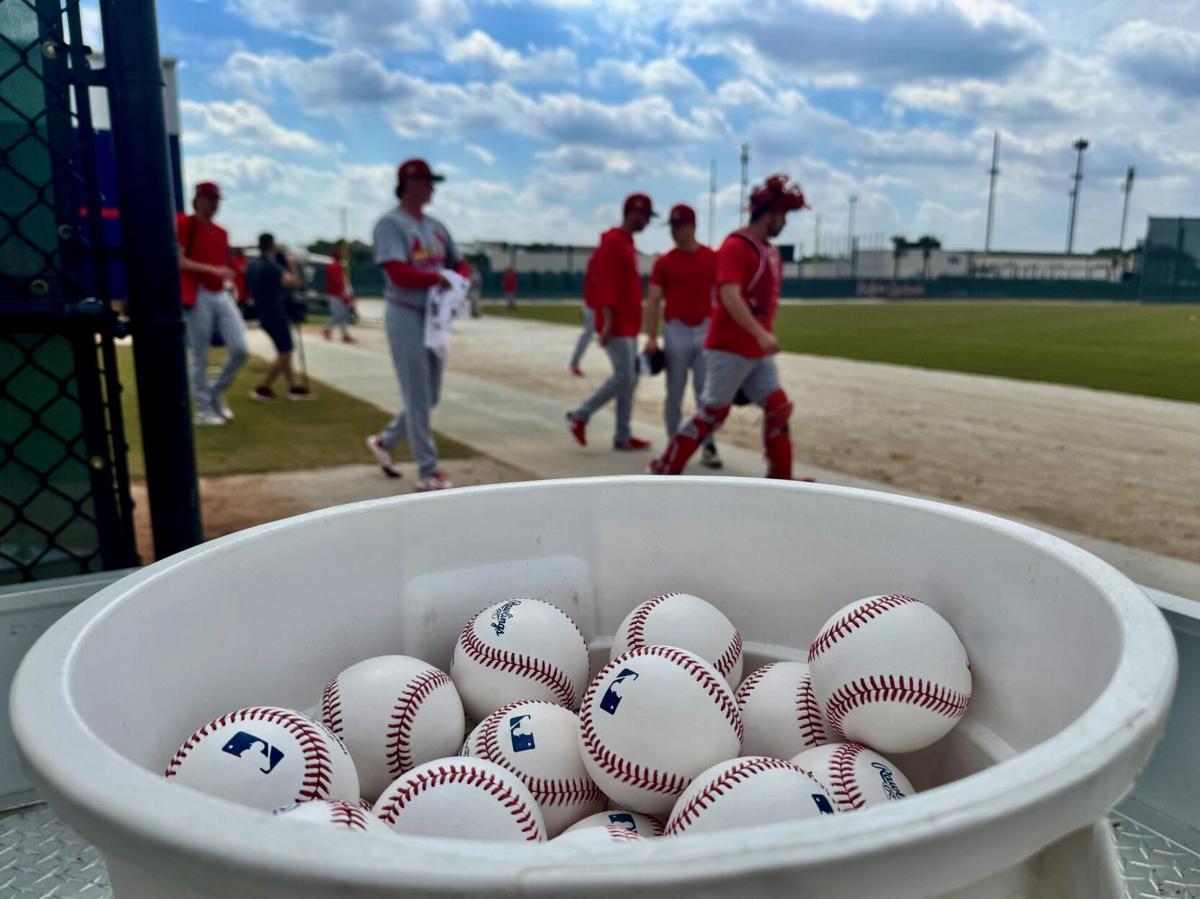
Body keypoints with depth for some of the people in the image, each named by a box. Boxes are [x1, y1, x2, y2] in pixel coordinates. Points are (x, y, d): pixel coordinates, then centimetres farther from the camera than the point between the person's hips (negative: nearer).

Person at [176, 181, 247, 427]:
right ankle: (202, 409, 10)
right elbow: (178, 261, -11)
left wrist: (228, 278, 7)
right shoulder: (185, 223, -1)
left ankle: (216, 392, 20)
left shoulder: (221, 232, 18)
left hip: (223, 295, 6)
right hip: (198, 296, -6)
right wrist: (212, 270, -18)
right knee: (200, 357, -1)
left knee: (240, 350, -3)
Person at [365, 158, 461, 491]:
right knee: (418, 397, -4)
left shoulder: (436, 226, 14)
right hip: (406, 316, -8)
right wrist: (439, 278, -17)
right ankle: (428, 471, 4)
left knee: (430, 396, 14)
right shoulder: (390, 224, -10)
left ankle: (385, 441, 34)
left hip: (435, 316, 8)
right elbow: (399, 274, -23)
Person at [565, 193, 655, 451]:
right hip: (616, 325, -10)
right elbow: (606, 284, -21)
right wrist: (607, 321, -28)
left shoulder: (627, 243, 18)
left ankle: (622, 437, 13)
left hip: (628, 324, 10)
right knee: (624, 377, -10)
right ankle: (580, 415, 5)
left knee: (630, 379, 8)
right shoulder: (613, 242, -12)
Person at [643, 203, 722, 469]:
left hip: (706, 331, 1)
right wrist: (651, 337, -11)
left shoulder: (713, 258, 5)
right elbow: (653, 301, -1)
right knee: (674, 393, 6)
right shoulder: (664, 262, 1)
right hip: (675, 332, -1)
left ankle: (708, 447, 7)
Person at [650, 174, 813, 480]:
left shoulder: (770, 250, 14)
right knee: (712, 412, -3)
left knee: (778, 407, 7)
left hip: (758, 352, 9)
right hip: (730, 349, -9)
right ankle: (665, 468, 9)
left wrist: (764, 336, 20)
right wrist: (761, 334, -35)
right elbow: (730, 296, -27)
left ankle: (780, 476, 18)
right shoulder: (735, 246, -14)